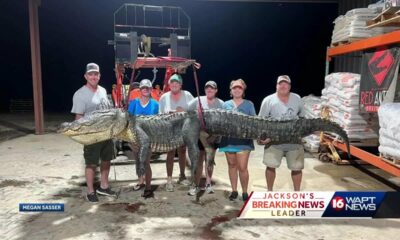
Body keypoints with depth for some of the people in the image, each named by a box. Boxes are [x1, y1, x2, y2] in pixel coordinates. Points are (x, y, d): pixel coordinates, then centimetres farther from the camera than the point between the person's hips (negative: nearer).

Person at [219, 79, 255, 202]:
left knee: (242, 167, -5)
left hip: (243, 139, -2)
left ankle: (245, 192, 12)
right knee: (232, 165, 10)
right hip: (228, 139, 2)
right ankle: (234, 190, 22)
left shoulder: (249, 104, 7)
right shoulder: (225, 104, 12)